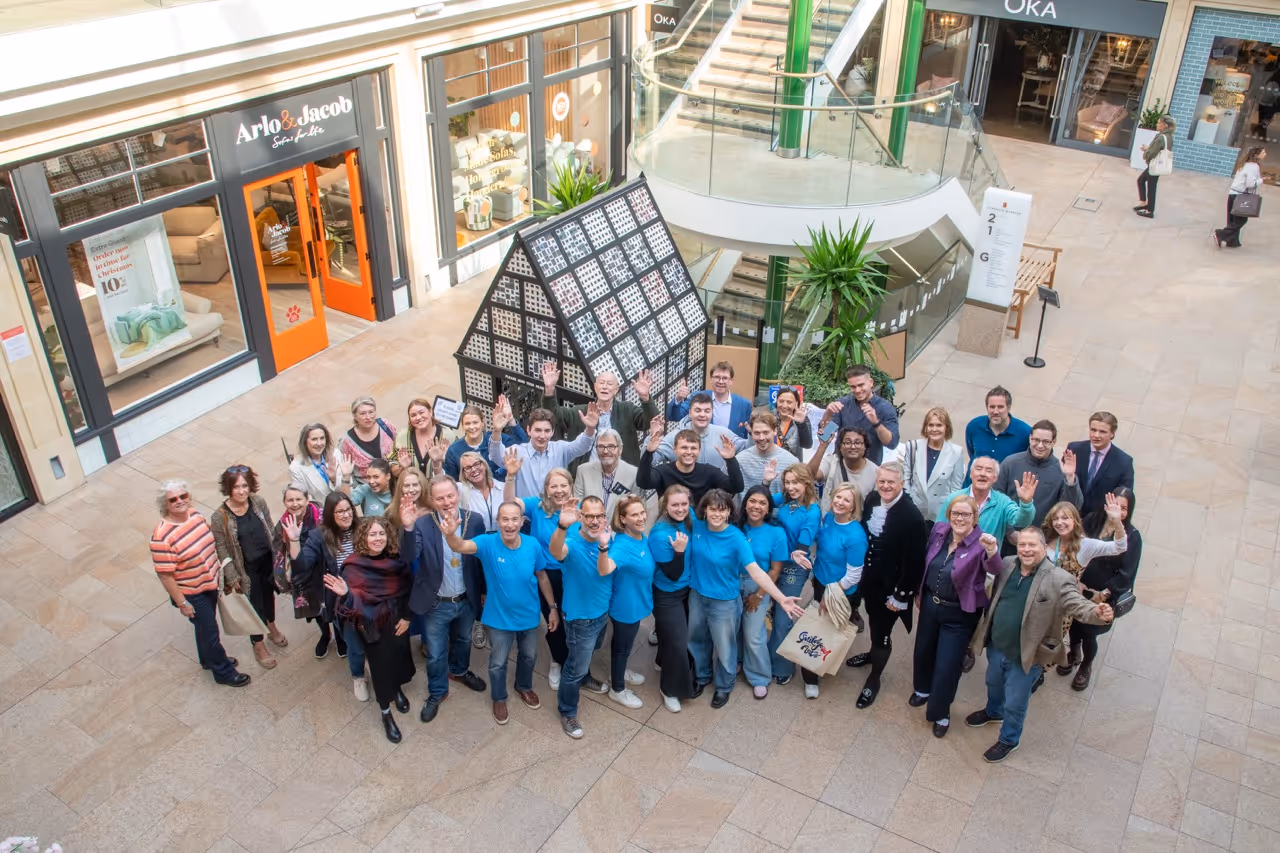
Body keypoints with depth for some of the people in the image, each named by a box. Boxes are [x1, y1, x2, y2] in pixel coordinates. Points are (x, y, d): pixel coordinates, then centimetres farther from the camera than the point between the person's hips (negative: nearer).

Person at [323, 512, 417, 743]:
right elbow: (354, 602, -22)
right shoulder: (354, 565, -17)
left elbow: (409, 588, -8)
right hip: (373, 624, -3)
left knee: (399, 656, 15)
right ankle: (386, 713, 25)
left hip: (397, 620, 3)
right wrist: (345, 593, -37)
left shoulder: (395, 558, -9)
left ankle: (398, 689, 46)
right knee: (381, 664, 5)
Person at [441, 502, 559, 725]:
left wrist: (553, 607, 1)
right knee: (498, 662, 19)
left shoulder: (533, 545, -18)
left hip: (529, 616, 2)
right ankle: (499, 699, 45)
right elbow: (461, 547, -44)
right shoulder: (488, 543, -25)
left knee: (528, 656, 26)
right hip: (500, 618, -2)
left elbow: (542, 577, -3)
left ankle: (524, 687, 55)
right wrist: (450, 534, -67)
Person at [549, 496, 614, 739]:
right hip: (581, 617, -6)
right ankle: (567, 712, 30)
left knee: (588, 653, 33)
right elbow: (555, 551, -54)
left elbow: (604, 572, -15)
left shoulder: (606, 540, -11)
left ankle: (584, 679, 61)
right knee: (575, 666, 9)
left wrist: (604, 546, -34)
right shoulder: (572, 544, -30)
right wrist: (562, 526, -76)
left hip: (602, 611, 6)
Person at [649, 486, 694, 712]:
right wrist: (679, 550, -38)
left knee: (675, 635, 23)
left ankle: (663, 664, 51)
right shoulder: (660, 534, -30)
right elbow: (672, 575, -27)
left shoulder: (688, 523, -10)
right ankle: (670, 689, 23)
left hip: (687, 590, 7)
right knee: (677, 642, 2)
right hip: (668, 596, -6)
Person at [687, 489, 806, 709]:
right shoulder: (696, 526, -15)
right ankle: (701, 676, 54)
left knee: (724, 648, 16)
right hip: (697, 596, 4)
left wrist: (781, 599, -40)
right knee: (697, 641, 25)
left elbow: (755, 571, -31)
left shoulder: (736, 538, -26)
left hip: (724, 602, -4)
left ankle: (724, 687, 44)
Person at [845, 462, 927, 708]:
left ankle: (874, 678, 32)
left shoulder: (911, 516, -26)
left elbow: (914, 560, -22)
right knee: (874, 622, 26)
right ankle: (874, 653, 55)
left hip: (892, 586, -6)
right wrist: (861, 573, 10)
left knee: (882, 630, 10)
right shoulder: (871, 501, -6)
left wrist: (901, 595, -17)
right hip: (869, 578, 6)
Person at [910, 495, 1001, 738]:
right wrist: (919, 592, 14)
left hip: (959, 614, -5)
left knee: (947, 666, 5)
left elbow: (994, 568, -42)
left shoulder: (980, 543, -23)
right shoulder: (939, 530, -7)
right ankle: (923, 688, 53)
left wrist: (991, 549, -63)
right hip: (930, 604, 5)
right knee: (923, 651, 24)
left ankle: (941, 712, 29)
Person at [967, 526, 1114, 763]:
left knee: (1014, 704, 14)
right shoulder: (1007, 565, -5)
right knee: (993, 685, 32)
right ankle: (993, 712, 64)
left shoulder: (1058, 580, -22)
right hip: (996, 647, 5)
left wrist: (1098, 613, -50)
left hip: (1025, 657, -5)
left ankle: (1008, 740, 42)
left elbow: (1079, 606, -30)